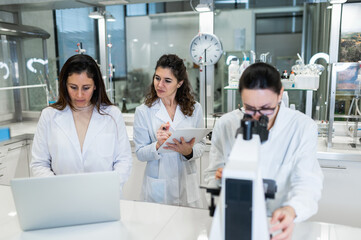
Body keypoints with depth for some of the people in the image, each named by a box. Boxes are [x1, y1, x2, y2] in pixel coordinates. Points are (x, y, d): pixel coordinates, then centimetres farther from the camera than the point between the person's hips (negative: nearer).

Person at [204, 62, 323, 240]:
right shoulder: (225, 125, -2)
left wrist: (291, 210, -30)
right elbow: (211, 174, 4)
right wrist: (219, 179, -20)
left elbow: (307, 183, -10)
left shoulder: (303, 127, -5)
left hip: (279, 224, -2)